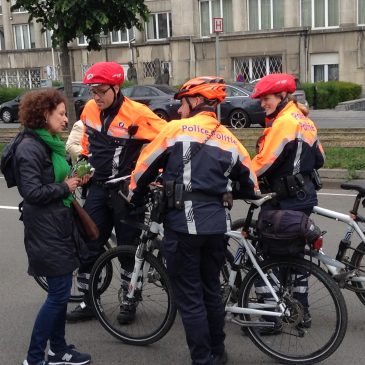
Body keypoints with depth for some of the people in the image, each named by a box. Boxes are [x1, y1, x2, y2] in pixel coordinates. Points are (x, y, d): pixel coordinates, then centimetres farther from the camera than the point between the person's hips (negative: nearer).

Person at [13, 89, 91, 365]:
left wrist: (73, 180, 4)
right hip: (46, 230, -9)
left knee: (61, 290, 14)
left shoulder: (51, 144, 13)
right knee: (59, 293, -5)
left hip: (60, 226, 9)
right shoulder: (30, 148, -16)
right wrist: (66, 187, -13)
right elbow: (32, 192, -23)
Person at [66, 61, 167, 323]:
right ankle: (88, 301, 22)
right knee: (89, 245, 7)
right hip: (98, 188, 5)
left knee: (128, 247, 7)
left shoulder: (137, 113, -16)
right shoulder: (90, 109, 2)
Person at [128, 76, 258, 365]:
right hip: (218, 225, 6)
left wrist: (134, 197, 20)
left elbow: (146, 165, 3)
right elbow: (250, 184, 19)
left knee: (189, 297, 5)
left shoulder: (177, 129, -3)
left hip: (184, 224, -6)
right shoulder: (229, 139, 12)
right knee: (212, 290, 21)